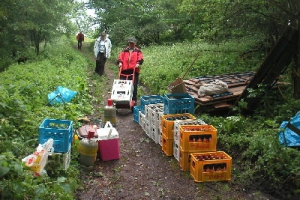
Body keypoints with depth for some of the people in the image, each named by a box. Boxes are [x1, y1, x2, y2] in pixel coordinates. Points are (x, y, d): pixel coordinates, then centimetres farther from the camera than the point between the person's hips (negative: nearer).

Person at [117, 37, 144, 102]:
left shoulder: (138, 51, 13)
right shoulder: (124, 50, 20)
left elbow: (141, 58, -1)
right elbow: (120, 57, 8)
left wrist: (138, 63, -18)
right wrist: (120, 62, -10)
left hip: (134, 70, -2)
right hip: (124, 70, 3)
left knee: (134, 85, -4)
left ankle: (134, 99, 3)